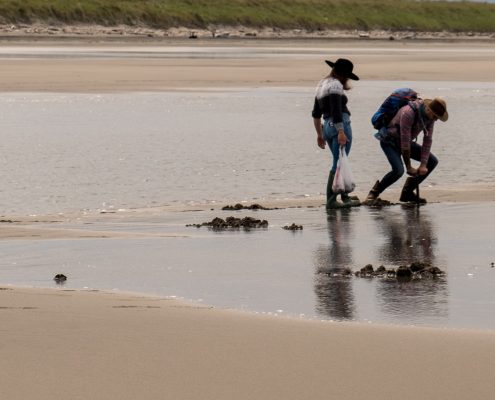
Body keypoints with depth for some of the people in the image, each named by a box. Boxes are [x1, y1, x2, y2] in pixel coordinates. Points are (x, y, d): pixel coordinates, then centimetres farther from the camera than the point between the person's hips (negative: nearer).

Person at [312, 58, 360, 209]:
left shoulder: (321, 85, 21)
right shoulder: (335, 85, -9)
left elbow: (316, 113, 25)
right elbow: (336, 110, -20)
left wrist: (319, 134, 29)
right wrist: (341, 132, -25)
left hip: (327, 126, 10)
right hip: (340, 125, -10)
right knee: (338, 164, -9)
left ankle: (345, 196, 28)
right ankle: (331, 200, -13)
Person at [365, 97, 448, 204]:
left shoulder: (430, 116, -12)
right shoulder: (408, 113, -35)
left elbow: (428, 140, -8)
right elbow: (405, 142, -31)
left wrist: (423, 165, -14)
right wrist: (409, 167, -25)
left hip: (405, 142, 8)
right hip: (390, 142, -8)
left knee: (432, 161, -1)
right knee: (398, 170, -30)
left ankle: (407, 193, 6)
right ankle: (374, 193, -8)